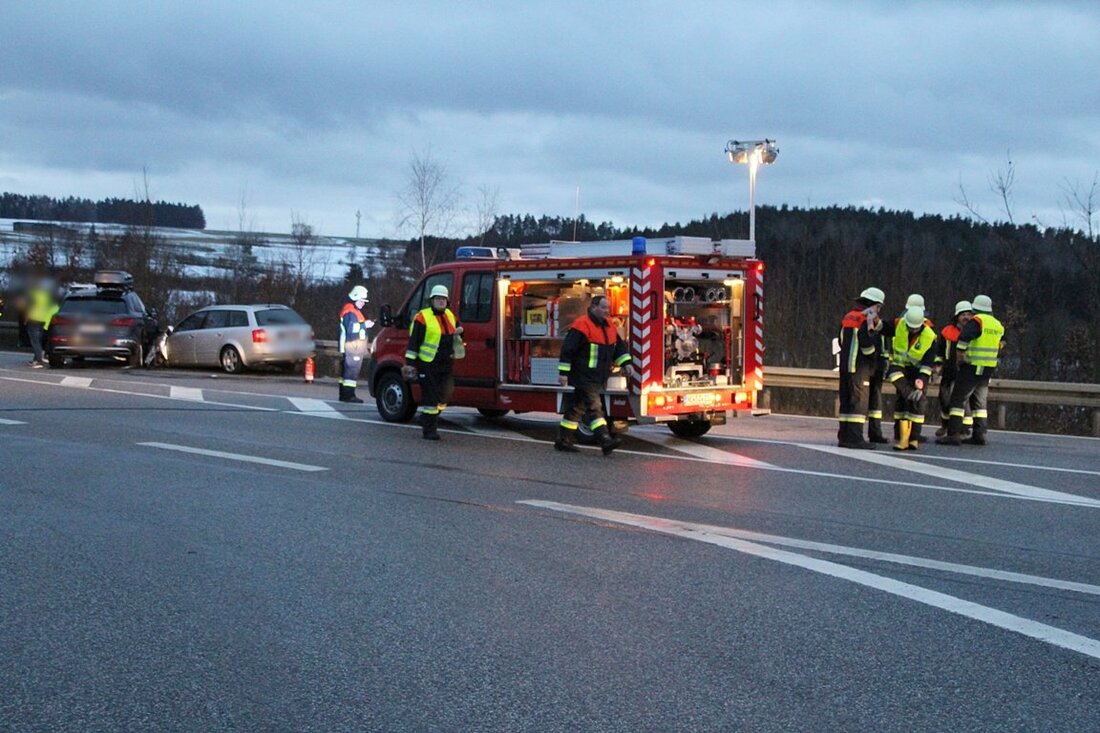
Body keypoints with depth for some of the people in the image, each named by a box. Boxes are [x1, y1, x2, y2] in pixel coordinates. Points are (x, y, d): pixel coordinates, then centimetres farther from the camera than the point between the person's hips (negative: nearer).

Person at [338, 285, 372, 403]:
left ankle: (344, 394, 15)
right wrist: (364, 325, -14)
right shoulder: (350, 312, -13)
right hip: (352, 347, -11)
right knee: (352, 370, -11)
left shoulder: (355, 311, 21)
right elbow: (350, 329, -20)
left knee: (348, 370, 12)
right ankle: (348, 395, -12)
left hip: (355, 348, 11)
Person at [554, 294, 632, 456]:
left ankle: (563, 441, 19)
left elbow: (619, 346, 23)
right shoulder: (582, 325, -14)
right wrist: (563, 373, -17)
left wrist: (626, 363, 10)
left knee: (576, 409, 13)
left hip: (599, 379, 9)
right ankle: (605, 440, -20)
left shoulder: (609, 327, 13)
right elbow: (568, 349, -15)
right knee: (594, 408, -14)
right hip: (584, 378, -9)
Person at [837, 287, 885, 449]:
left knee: (846, 400, 11)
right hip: (860, 367, -9)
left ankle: (844, 436, 15)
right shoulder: (867, 321, -13)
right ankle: (854, 437, -10)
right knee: (860, 399, -7)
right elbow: (869, 347, -16)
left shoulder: (848, 317, 14)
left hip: (845, 364, 9)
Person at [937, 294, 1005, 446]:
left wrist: (961, 355, -16)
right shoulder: (998, 325, 13)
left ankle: (954, 434, -11)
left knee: (958, 399, -5)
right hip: (989, 369, 7)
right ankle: (980, 435, 14)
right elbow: (999, 346, 22)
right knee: (980, 401, 16)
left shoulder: (977, 321, -12)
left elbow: (964, 338, -26)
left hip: (972, 367, -7)